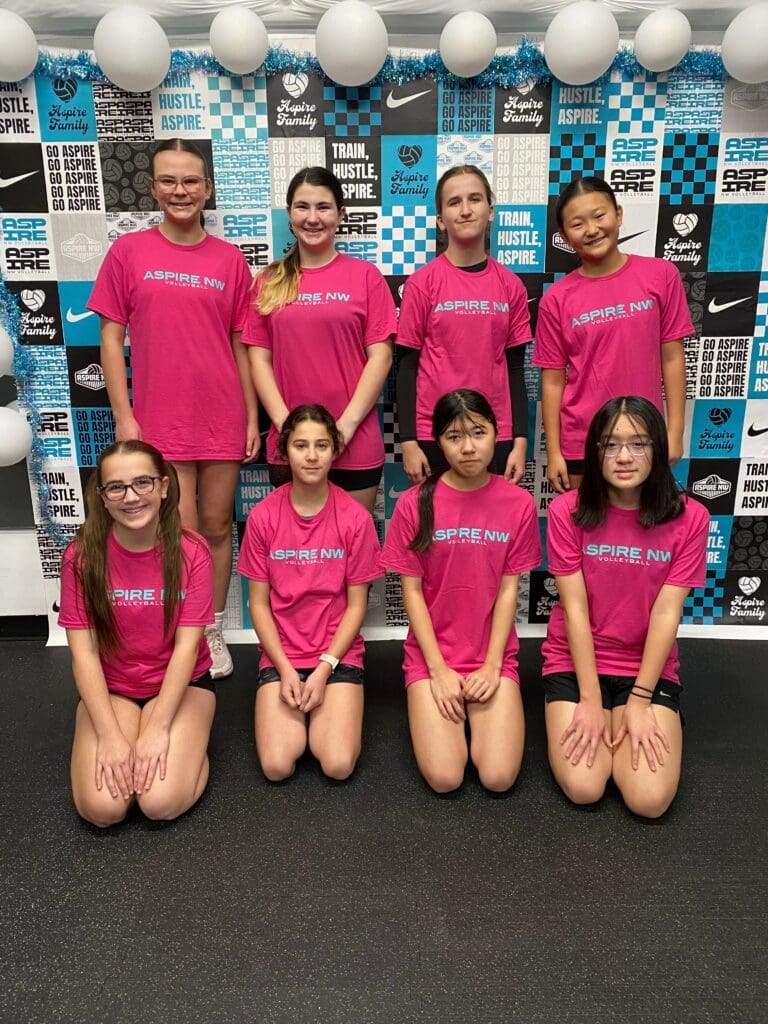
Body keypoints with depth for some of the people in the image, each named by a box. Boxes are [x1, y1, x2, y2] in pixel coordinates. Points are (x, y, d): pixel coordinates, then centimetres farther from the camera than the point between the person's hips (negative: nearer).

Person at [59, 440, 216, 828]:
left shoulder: (191, 552, -14)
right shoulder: (81, 556, -11)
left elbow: (186, 646, -15)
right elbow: (84, 651, -11)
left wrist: (157, 729, -20)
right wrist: (110, 736, -18)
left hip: (181, 682, -1)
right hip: (110, 688, 1)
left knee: (163, 802, -21)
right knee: (101, 807, -18)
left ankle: (188, 740, 10)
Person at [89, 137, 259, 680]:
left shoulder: (230, 259, 4)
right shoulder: (128, 251, 1)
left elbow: (241, 344, 6)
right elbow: (111, 338, 1)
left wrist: (253, 418, 4)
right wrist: (124, 416, -4)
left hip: (222, 418, 2)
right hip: (160, 421, -1)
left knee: (217, 527, 10)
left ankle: (213, 633, 27)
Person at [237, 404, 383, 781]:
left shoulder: (355, 517, -8)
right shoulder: (263, 516, -6)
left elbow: (357, 603, -3)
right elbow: (258, 602, -1)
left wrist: (325, 667, -12)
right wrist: (285, 669, -10)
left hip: (339, 652, 0)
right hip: (281, 654, 1)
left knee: (338, 765, -17)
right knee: (276, 766, -16)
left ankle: (323, 711, 15)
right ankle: (302, 711, 15)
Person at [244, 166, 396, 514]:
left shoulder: (365, 275, 2)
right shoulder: (270, 280, 9)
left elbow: (380, 356, -3)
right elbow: (259, 358, 5)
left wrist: (346, 424, -11)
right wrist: (285, 422, -7)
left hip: (354, 444, -2)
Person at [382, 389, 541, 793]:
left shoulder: (519, 504, -4)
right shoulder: (414, 503, -8)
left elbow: (508, 590, -1)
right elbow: (411, 591, -5)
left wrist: (491, 665, -9)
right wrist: (439, 669, -10)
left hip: (494, 655, 1)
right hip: (431, 653, -1)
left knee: (498, 777, -13)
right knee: (444, 778, -14)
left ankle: (479, 713, 17)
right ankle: (432, 701, 16)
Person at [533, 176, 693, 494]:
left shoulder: (661, 275, -3)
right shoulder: (556, 299, -5)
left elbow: (672, 358, 0)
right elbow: (553, 381, -3)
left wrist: (674, 432, -3)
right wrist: (553, 453, -4)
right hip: (581, 442, 0)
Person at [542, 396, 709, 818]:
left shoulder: (689, 518, -10)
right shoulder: (567, 511, -12)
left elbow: (667, 613, -11)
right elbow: (575, 608, -12)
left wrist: (639, 701, -13)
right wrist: (590, 699, -14)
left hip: (649, 666, 1)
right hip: (575, 660, 0)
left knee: (651, 800, -13)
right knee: (583, 789, -15)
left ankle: (629, 720, 17)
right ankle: (592, 722, 17)